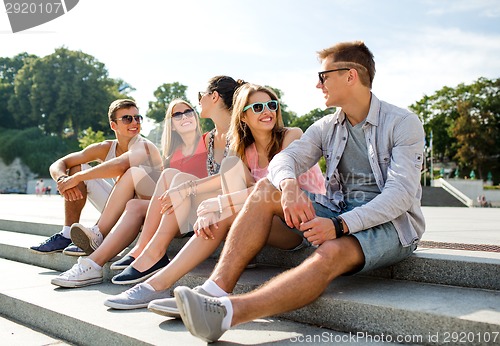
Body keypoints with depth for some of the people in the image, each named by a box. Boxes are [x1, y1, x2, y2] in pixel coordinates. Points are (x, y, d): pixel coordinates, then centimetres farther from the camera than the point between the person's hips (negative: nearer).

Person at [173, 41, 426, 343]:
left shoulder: (404, 123, -7)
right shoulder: (326, 127, 10)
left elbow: (401, 193, -18)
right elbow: (284, 158, -3)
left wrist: (340, 225, -31)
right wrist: (289, 185, -29)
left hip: (391, 223, -5)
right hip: (339, 212, 5)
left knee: (331, 253, -38)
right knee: (266, 188, -15)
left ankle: (227, 313, -52)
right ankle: (217, 288, -29)